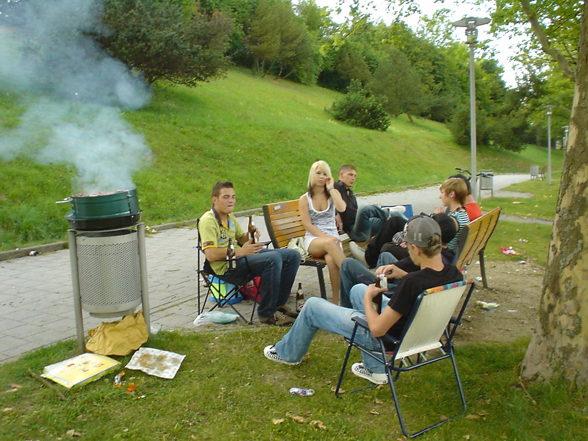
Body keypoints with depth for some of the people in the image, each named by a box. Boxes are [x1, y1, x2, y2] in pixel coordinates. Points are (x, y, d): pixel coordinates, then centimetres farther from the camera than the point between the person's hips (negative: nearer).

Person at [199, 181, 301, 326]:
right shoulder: (208, 220, -11)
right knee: (273, 258, -33)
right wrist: (240, 252, -21)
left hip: (239, 257, 10)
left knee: (293, 255, 0)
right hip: (227, 267, -9)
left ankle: (278, 304, 8)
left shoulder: (230, 217, 18)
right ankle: (267, 314, -21)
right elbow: (211, 255, -21)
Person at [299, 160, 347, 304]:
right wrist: (325, 237, -17)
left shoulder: (333, 193, 11)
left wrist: (331, 189, -6)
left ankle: (336, 300, -29)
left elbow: (342, 208, -12)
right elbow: (307, 224, -4)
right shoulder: (304, 199, 6)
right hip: (312, 239, -1)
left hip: (332, 237, 1)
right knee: (329, 243, -39)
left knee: (331, 260, -35)